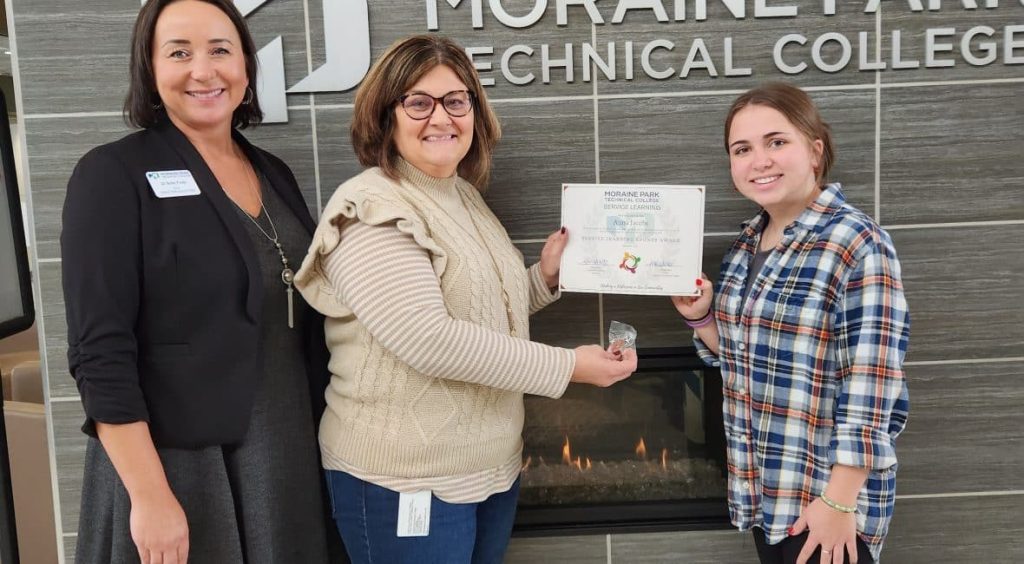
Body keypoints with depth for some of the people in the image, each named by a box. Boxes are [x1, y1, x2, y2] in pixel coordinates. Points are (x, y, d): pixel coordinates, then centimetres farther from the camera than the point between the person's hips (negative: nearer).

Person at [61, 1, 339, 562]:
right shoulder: (113, 174, -10)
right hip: (175, 464, -5)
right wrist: (150, 496, -19)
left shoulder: (274, 173, 7)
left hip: (288, 458, 6)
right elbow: (100, 351, -16)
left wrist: (324, 434, 11)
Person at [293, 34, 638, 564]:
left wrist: (544, 277, 2)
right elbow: (428, 339, -27)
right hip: (404, 480, -8)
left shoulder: (466, 198, 9)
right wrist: (566, 365, -23)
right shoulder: (372, 210, -17)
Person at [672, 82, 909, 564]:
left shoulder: (857, 244, -18)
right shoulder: (747, 243, 5)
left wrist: (839, 503, -20)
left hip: (826, 495, -7)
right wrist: (701, 315, -4)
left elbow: (869, 392, -20)